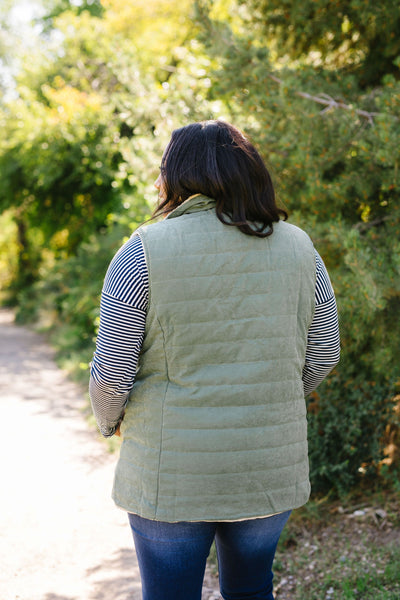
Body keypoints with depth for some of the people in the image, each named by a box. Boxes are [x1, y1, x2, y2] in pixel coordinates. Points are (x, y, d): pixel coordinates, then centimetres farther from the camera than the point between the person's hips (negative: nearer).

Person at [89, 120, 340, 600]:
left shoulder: (143, 253, -12)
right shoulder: (298, 249, -1)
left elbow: (111, 375, -11)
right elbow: (322, 357, 5)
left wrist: (110, 421, 11)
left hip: (172, 474, -3)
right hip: (270, 470, 3)